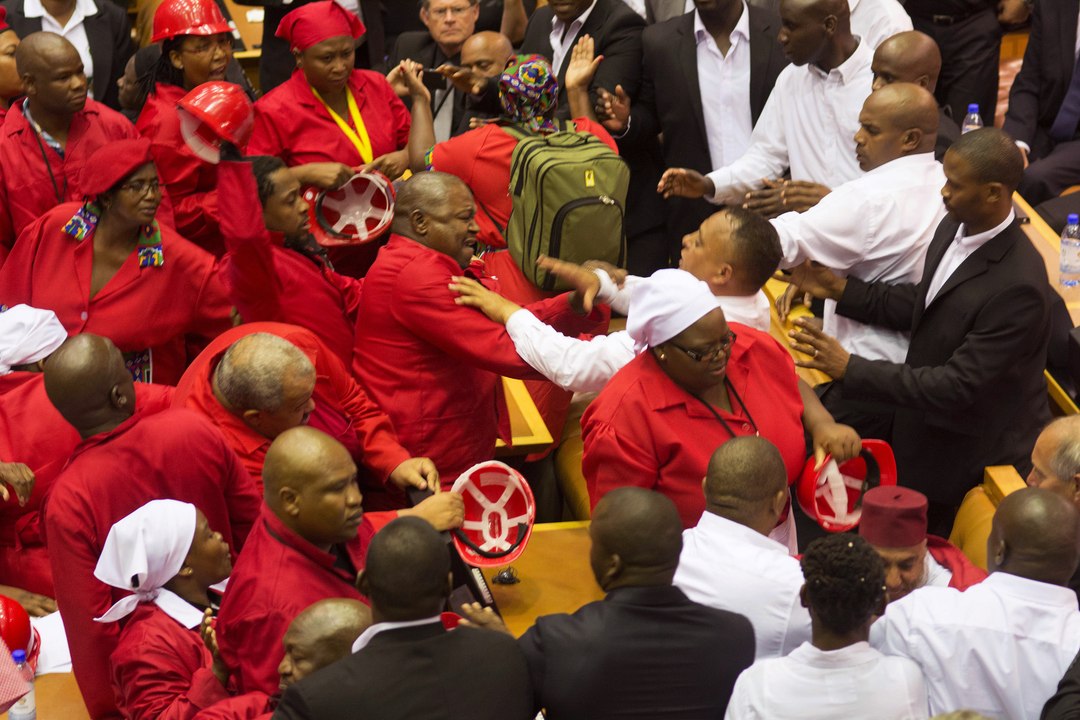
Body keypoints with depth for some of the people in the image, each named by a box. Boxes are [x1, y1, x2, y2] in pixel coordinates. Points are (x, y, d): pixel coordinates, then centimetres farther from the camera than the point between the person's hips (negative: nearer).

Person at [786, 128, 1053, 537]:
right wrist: (841, 289, -4)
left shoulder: (1017, 285, -34)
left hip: (976, 452, -8)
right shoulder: (955, 227, -8)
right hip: (928, 427, 8)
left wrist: (851, 369, -30)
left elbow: (959, 386, -31)